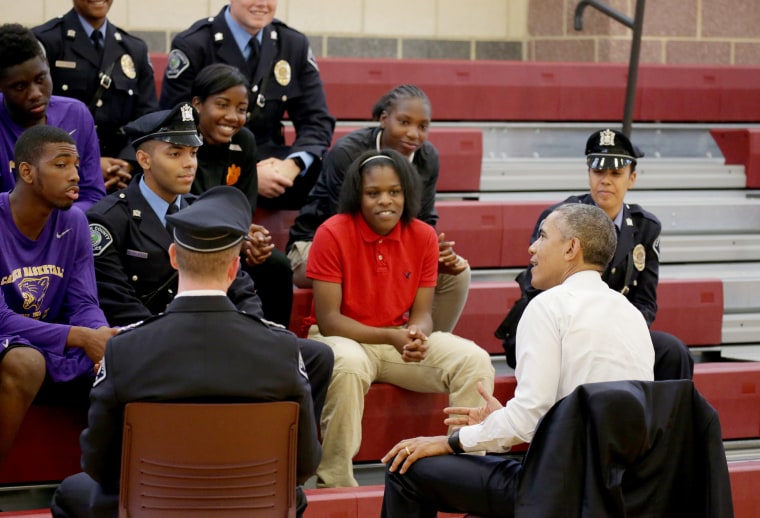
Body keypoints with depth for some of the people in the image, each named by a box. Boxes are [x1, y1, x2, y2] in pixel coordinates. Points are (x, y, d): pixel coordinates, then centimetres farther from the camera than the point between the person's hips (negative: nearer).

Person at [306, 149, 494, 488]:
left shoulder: (424, 237, -2)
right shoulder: (332, 234, -14)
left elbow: (421, 313, 0)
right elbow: (328, 319, -16)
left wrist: (416, 334, -27)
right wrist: (390, 337, -27)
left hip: (402, 337, 5)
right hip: (343, 338, -4)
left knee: (475, 361, -16)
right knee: (348, 365, -39)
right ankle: (334, 482, -28)